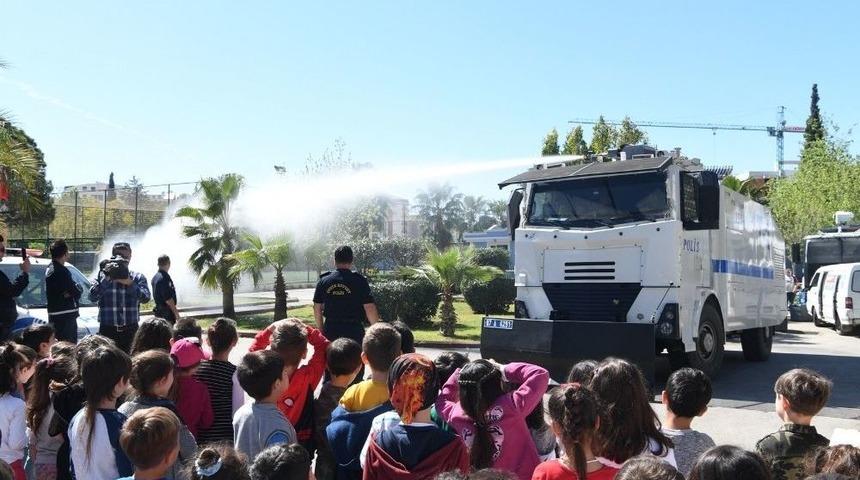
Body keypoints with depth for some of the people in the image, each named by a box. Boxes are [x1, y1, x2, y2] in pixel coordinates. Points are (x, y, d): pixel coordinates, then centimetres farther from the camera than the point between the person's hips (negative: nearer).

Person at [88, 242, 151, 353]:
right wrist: (106, 279, -13)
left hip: (130, 330, 0)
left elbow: (145, 298, -4)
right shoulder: (103, 276, 9)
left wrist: (130, 283, -14)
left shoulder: (138, 277, 9)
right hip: (107, 329, 0)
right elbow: (92, 297, -4)